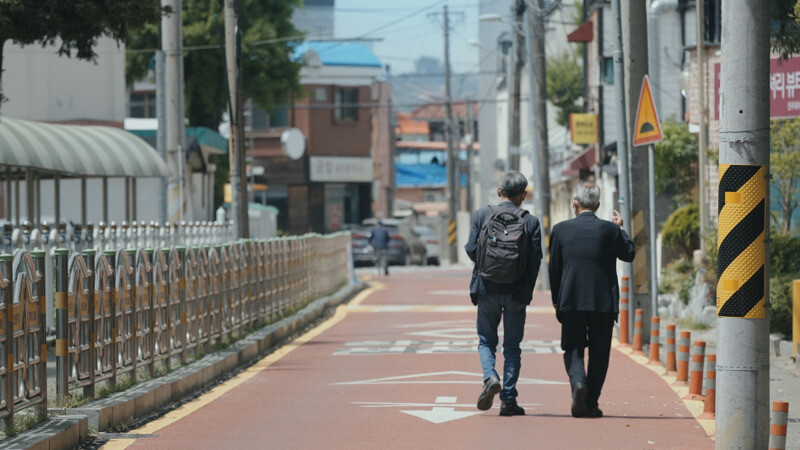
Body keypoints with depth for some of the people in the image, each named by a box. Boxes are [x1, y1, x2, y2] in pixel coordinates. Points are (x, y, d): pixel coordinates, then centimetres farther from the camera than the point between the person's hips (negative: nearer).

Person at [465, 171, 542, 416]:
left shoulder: (482, 214, -3)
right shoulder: (530, 222, -4)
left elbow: (472, 250, -6)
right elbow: (535, 259, -6)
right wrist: (527, 290, 8)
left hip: (487, 288, 0)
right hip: (516, 291, 0)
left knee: (486, 340, 14)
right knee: (512, 345, 7)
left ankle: (490, 378, -12)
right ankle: (508, 400, 5)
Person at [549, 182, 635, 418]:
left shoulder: (561, 229, -2)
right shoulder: (610, 229, -5)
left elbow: (554, 267, 3)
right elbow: (629, 254, 8)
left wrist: (556, 300, 12)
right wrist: (620, 229, 20)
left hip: (571, 301, 0)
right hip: (604, 301, 0)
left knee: (573, 349, 10)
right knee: (598, 353, 8)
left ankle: (578, 382, -18)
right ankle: (591, 403, 7)